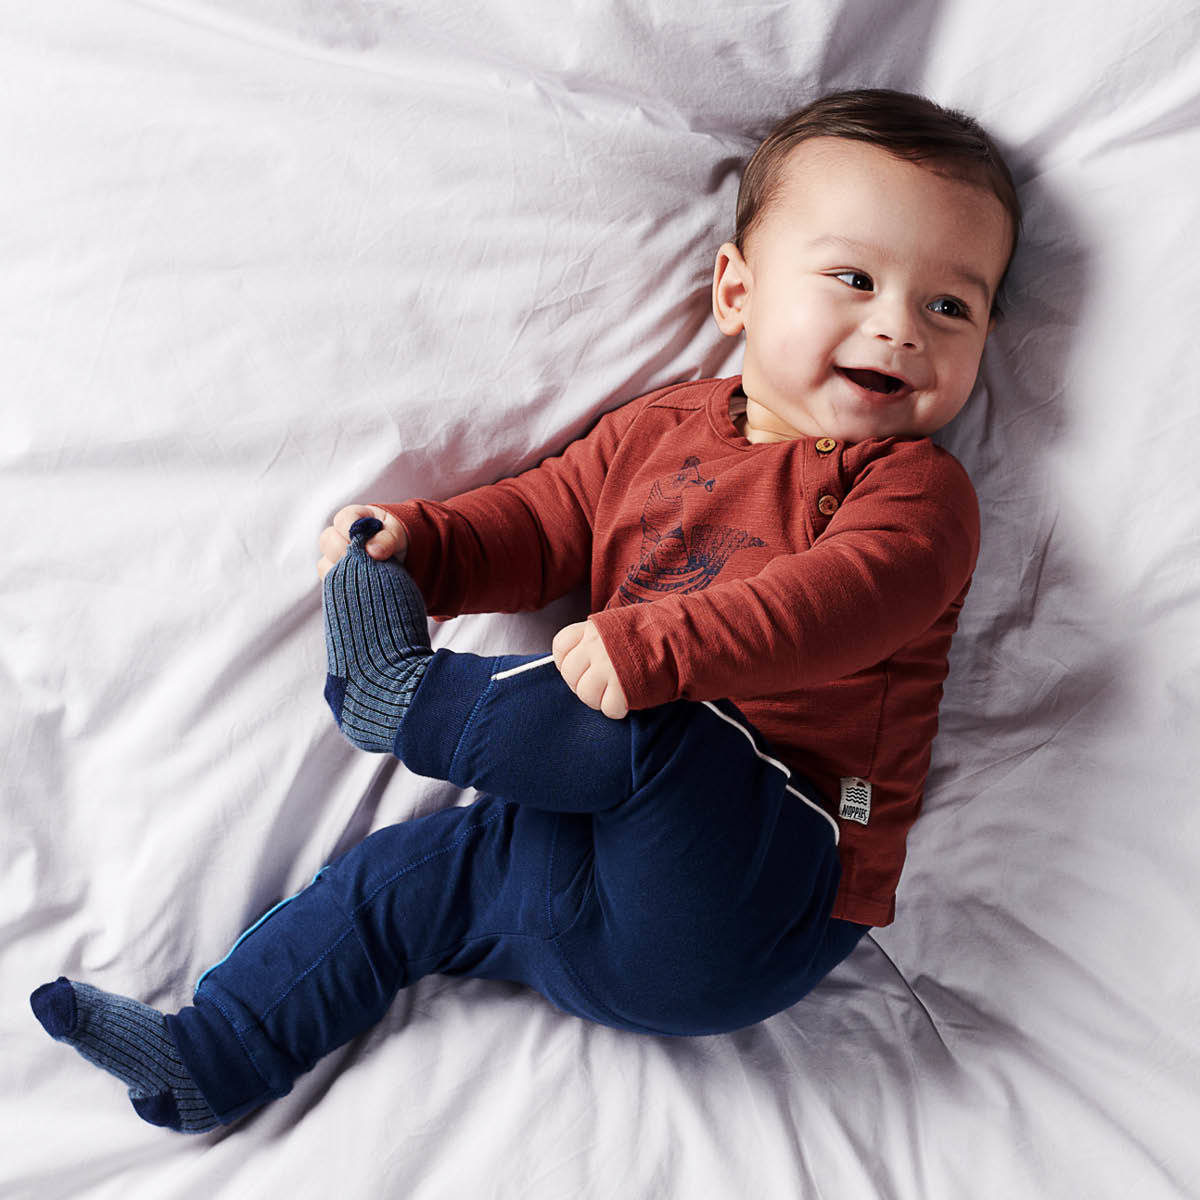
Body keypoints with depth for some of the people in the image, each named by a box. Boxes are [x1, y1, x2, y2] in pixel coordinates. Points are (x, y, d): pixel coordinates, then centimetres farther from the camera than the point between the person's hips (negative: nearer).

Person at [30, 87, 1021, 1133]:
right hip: (620, 840, 6)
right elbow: (538, 524, 16)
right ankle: (214, 1056, 22)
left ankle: (406, 694, -14)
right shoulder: (656, 431, 13)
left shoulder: (912, 484, -4)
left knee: (651, 740, -34)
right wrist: (418, 545, -4)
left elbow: (855, 592, -23)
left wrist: (658, 643, -35)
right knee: (408, 875, 8)